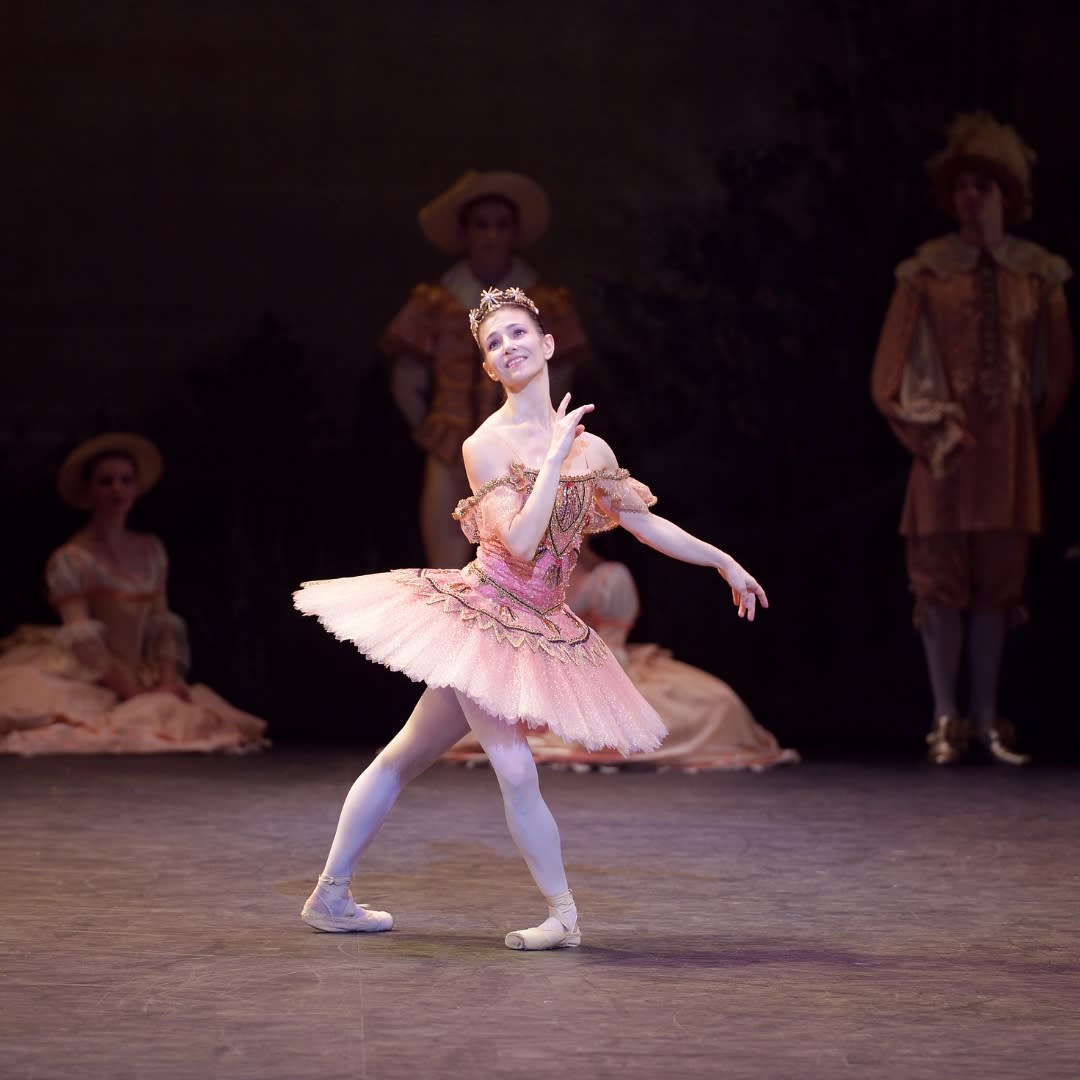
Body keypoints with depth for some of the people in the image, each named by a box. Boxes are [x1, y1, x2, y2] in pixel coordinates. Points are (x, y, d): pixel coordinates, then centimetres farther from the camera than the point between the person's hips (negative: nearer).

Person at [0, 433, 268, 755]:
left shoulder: (151, 550, 12)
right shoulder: (69, 560, -6)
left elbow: (163, 622, 11)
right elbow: (83, 641, -11)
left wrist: (168, 680, -6)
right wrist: (137, 695, -16)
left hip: (141, 679, 6)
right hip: (91, 687, -6)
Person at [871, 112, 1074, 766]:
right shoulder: (927, 273, -2)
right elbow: (892, 375, 0)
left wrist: (1027, 430, 13)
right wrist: (932, 433, -4)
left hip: (1011, 452, 2)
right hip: (950, 448, -2)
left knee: (997, 584, 4)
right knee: (942, 582, -1)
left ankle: (988, 722, 9)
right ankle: (947, 720, 4)